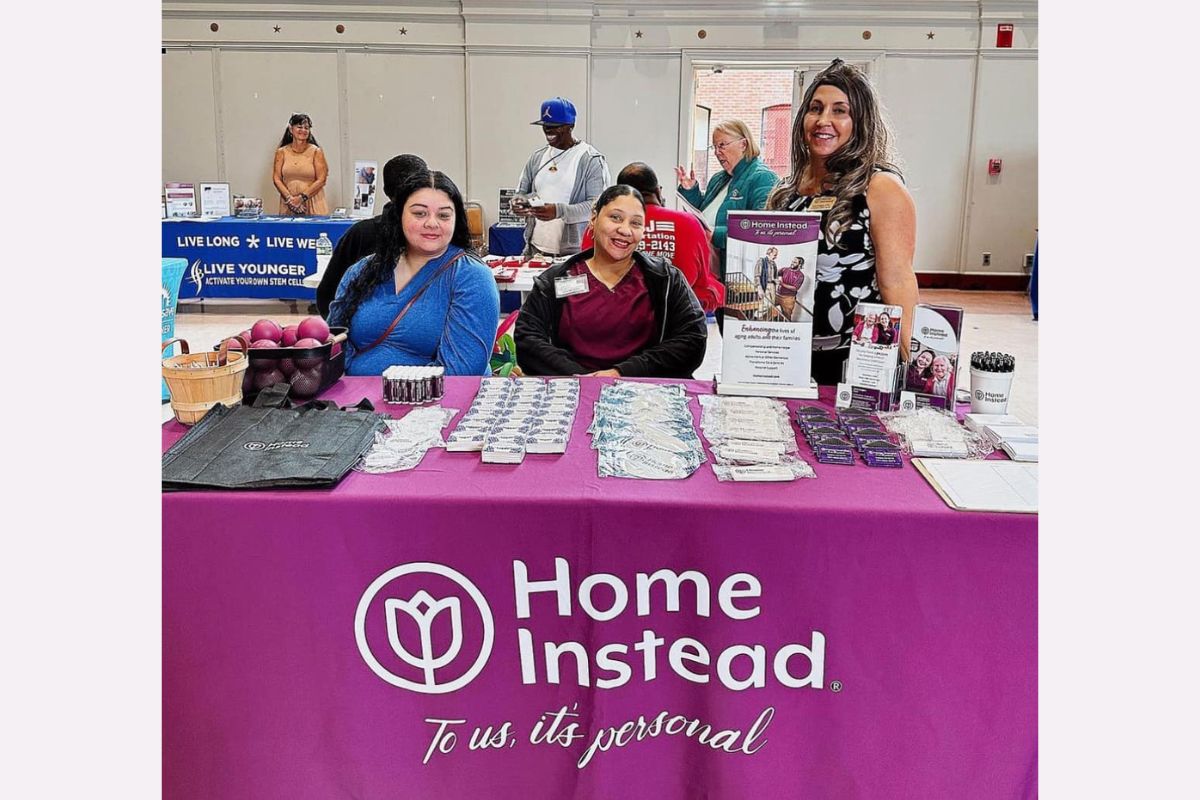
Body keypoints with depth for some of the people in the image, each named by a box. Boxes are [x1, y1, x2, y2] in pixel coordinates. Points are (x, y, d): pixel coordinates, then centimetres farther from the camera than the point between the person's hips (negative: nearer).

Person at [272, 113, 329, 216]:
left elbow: (321, 180, -4)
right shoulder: (282, 152, 8)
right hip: (288, 204, 1)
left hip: (312, 202, -1)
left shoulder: (316, 151, 3)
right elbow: (276, 178, 4)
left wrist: (301, 197, -12)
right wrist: (289, 198, -12)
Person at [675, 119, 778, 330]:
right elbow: (705, 216, 27)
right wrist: (690, 191, 11)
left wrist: (715, 235, -24)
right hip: (716, 275, 8)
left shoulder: (761, 178, -10)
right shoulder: (718, 180, 17)